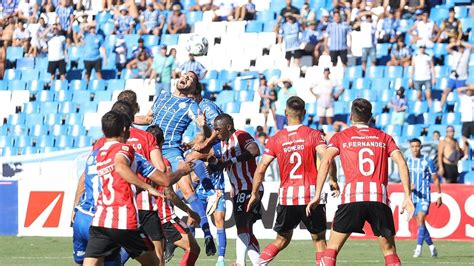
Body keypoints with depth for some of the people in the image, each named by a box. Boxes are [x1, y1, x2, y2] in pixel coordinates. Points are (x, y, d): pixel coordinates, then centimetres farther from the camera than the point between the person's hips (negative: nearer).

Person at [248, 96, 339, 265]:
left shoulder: (276, 139, 3)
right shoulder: (313, 135, -2)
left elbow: (260, 169, 1)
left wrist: (254, 194, 11)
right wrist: (333, 180, -3)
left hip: (286, 196, 2)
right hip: (311, 194, -2)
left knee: (282, 240, 18)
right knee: (319, 241, 8)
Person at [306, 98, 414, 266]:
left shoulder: (340, 137, 15)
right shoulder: (384, 137, 20)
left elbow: (326, 161, 0)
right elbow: (401, 162, 6)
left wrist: (317, 195, -2)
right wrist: (407, 197, 3)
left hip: (352, 197, -1)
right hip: (379, 197, 1)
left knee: (332, 247, 6)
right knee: (389, 251, 12)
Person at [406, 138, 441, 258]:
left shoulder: (427, 161, -2)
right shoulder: (407, 161, 7)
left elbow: (435, 179, 4)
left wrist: (439, 196, 2)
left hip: (424, 196, -4)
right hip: (413, 197, 4)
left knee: (421, 220, -19)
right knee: (419, 223, 8)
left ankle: (419, 248, -22)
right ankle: (431, 246, 22)